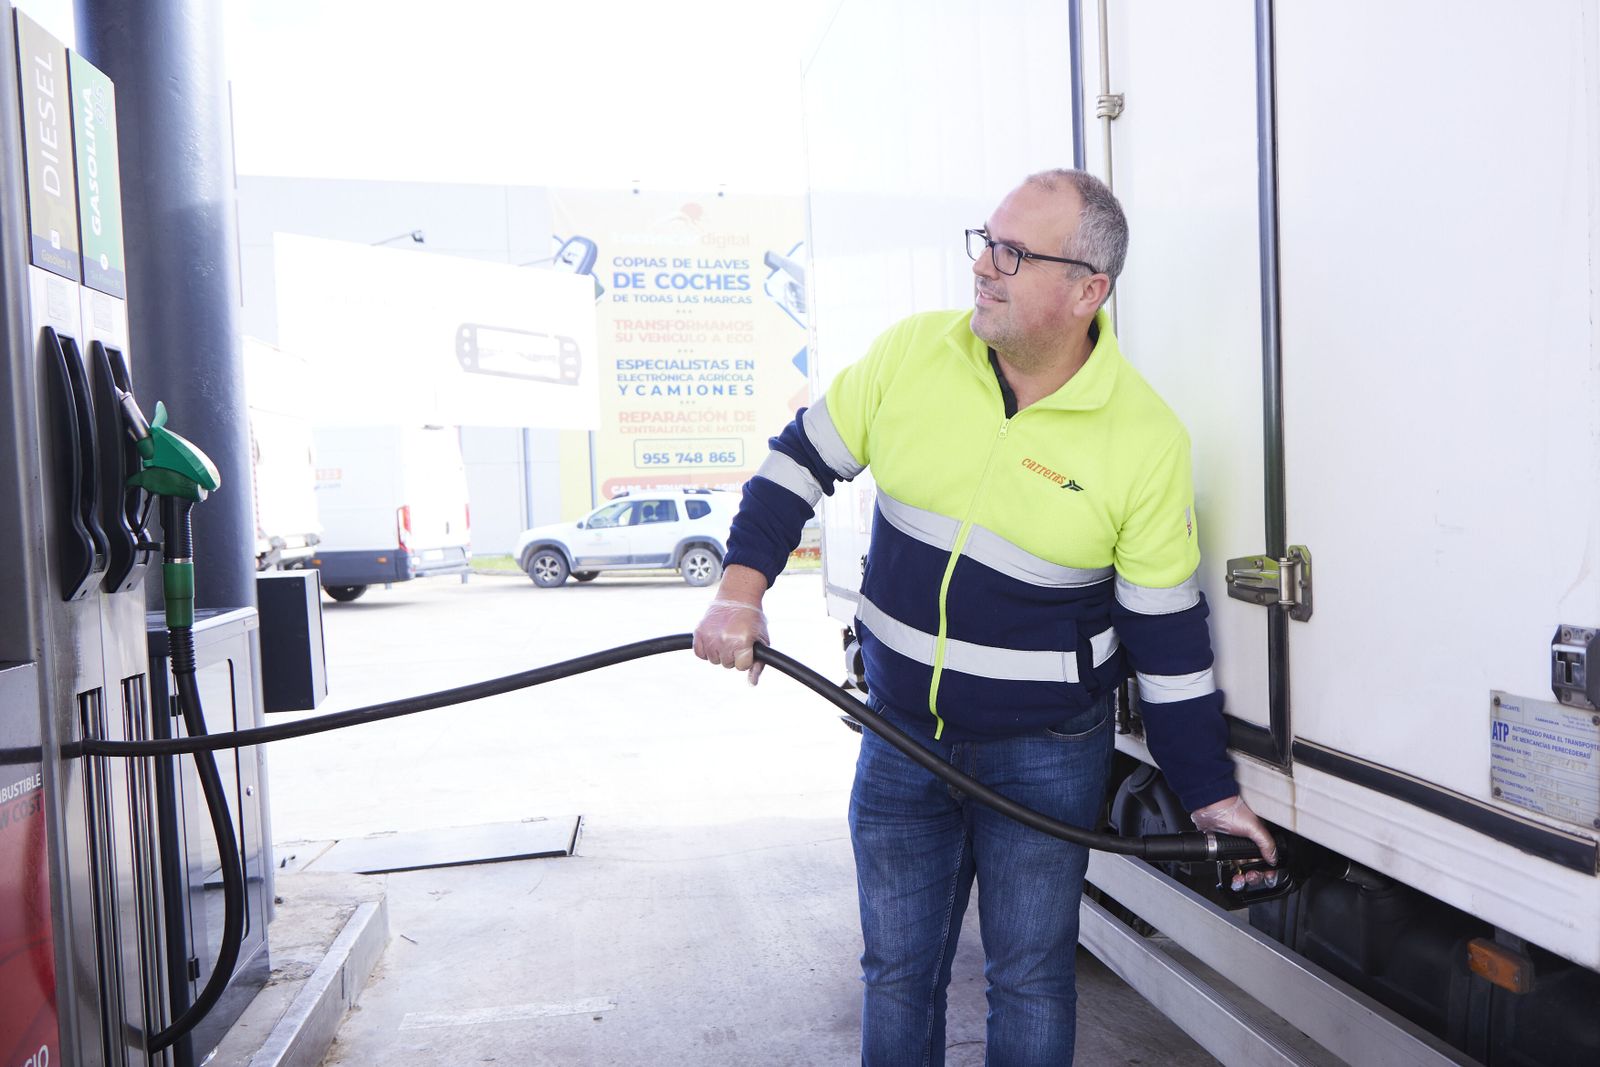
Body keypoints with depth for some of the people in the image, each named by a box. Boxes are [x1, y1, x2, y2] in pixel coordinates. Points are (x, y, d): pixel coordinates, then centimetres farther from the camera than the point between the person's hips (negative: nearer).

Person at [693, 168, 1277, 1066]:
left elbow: (1168, 634, -8)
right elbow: (802, 460, 2)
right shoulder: (911, 353, -8)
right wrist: (742, 589, -9)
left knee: (1030, 976, 12)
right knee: (897, 969, 17)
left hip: (1046, 754, -2)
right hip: (901, 735, 3)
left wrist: (1211, 791, -2)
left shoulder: (1147, 439, -14)